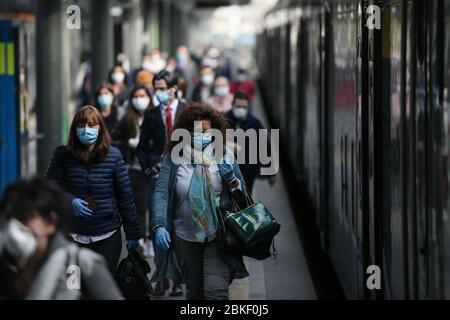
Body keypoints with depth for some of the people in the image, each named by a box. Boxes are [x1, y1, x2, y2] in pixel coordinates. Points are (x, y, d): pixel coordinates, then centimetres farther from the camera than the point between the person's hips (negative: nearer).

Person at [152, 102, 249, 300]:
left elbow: (242, 192, 8)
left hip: (218, 234, -1)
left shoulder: (224, 156, 0)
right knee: (195, 293, 14)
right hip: (186, 236, 1)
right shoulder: (174, 157, -3)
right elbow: (161, 193, -10)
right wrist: (159, 226, -23)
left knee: (216, 291, -15)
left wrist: (231, 178, -14)